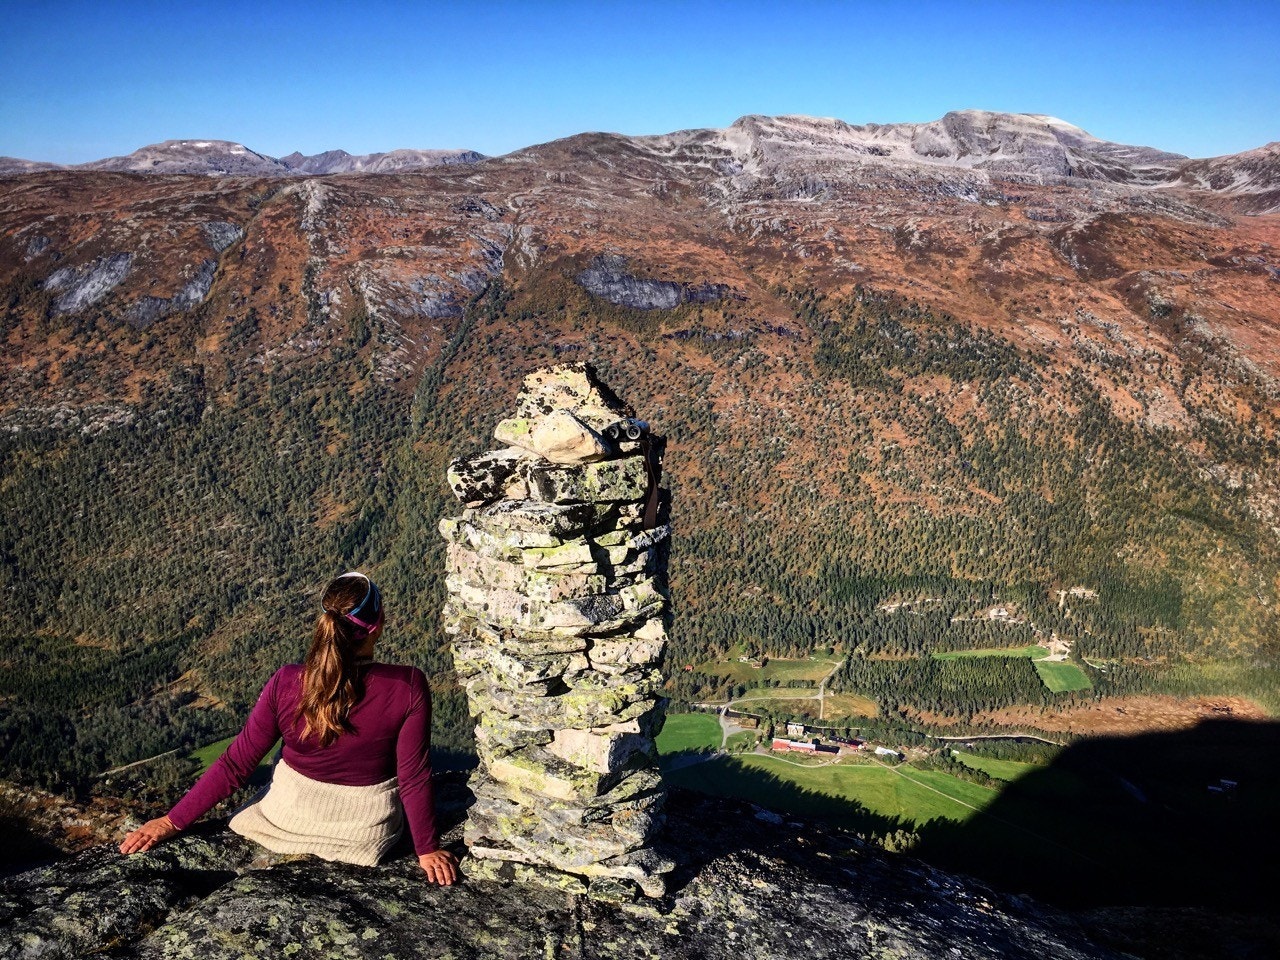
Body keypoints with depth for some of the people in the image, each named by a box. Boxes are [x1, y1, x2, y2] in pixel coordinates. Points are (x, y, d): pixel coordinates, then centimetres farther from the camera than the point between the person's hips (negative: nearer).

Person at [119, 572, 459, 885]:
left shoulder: (287, 684, -22)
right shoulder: (408, 688, -27)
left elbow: (236, 766, -14)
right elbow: (414, 778, -19)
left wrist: (172, 821, 1)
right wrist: (427, 849, -3)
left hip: (291, 818, 2)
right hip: (368, 831, -1)